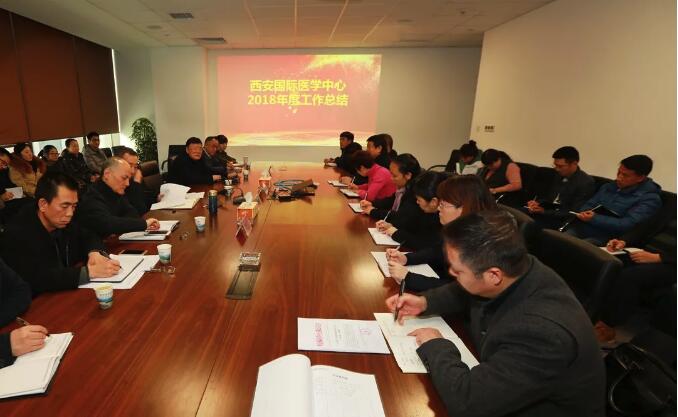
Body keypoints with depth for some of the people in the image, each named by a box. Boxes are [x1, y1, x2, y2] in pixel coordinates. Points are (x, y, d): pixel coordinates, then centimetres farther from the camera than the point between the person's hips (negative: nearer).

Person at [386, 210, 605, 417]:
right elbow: (463, 293, 7)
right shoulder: (516, 267, -15)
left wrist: (435, 346, -21)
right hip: (497, 387, 6)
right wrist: (425, 302, -8)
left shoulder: (543, 332, -38)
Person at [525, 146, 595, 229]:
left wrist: (544, 211, -22)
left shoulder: (586, 182, -12)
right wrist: (538, 203, -4)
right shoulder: (559, 176, 12)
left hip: (563, 219, -8)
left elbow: (574, 213, -17)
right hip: (548, 213, 8)